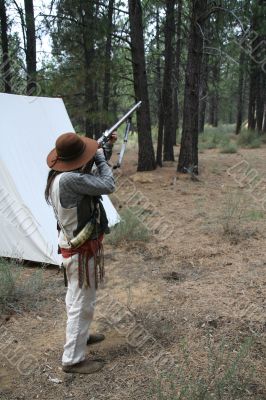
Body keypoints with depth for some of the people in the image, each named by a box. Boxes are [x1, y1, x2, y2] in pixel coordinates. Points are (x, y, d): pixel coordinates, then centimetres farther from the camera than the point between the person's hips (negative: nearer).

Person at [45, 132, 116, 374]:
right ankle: (73, 359, 15)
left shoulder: (61, 175, -1)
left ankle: (79, 336, 47)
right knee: (82, 304, 2)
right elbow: (108, 186, -26)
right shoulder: (69, 179, -31)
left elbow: (96, 173, 17)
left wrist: (106, 150, 8)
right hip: (82, 251, -10)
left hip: (73, 245, 10)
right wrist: (101, 158, -12)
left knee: (77, 298, 26)